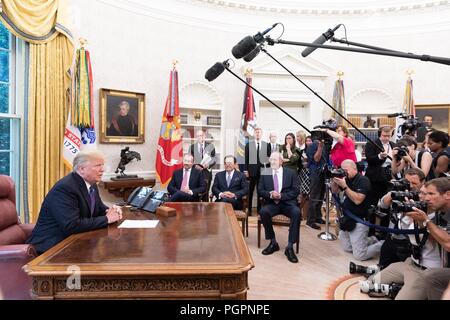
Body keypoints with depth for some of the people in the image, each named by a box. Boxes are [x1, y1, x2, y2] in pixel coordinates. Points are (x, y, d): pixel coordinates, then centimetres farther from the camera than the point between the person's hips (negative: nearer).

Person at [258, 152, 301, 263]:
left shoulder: (291, 173, 6)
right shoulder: (265, 174, 10)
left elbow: (296, 190, 0)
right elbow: (260, 190, 6)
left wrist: (281, 195, -14)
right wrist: (270, 194, -15)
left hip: (288, 203, -1)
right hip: (272, 203, 1)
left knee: (296, 212, -33)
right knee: (263, 211, -31)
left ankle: (290, 247, -22)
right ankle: (273, 242, -11)